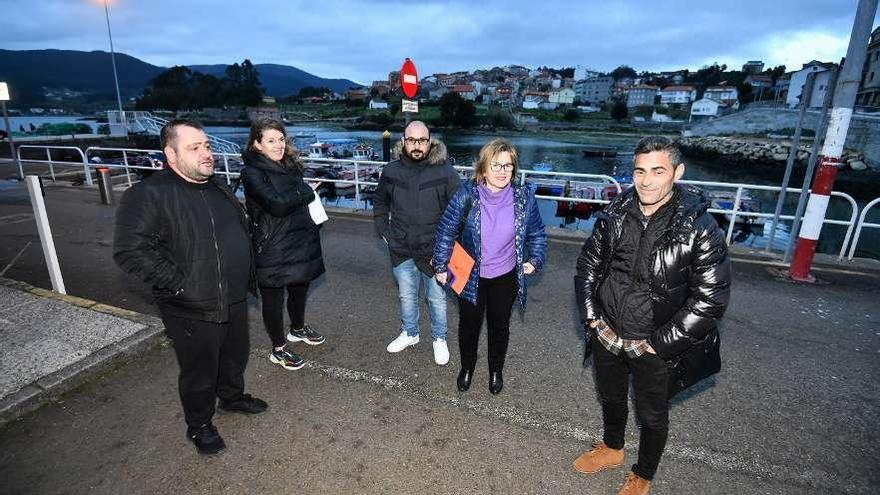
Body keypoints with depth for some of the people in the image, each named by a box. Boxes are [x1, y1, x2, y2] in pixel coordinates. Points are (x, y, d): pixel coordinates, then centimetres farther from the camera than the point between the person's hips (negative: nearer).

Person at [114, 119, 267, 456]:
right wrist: (179, 284, -23)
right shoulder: (149, 195, -18)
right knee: (199, 373, 12)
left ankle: (233, 397, 51)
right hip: (193, 312, -7)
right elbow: (129, 250, -24)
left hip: (235, 301, 7)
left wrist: (246, 276, 13)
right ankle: (199, 425, 36)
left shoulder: (217, 188, 7)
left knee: (236, 356, 25)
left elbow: (240, 229, 20)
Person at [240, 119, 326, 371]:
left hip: (301, 243, 7)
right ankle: (279, 350, 26)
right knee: (274, 299, 9)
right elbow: (277, 204, -27)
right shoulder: (252, 173, -14)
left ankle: (298, 329, 47)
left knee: (300, 290, 22)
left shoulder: (291, 165, 9)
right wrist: (306, 191, -14)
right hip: (273, 248, -7)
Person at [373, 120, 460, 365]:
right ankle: (409, 333, 43)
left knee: (436, 298, 12)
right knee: (406, 295, 20)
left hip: (433, 250, -3)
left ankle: (439, 339, 34)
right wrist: (383, 230, 8)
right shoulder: (391, 171, -2)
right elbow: (379, 202, 15)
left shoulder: (445, 172, -13)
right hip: (401, 249, 3)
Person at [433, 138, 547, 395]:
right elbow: (446, 231, -9)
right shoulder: (467, 194, -19)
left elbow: (537, 233, 2)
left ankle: (496, 371, 45)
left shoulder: (524, 196, -13)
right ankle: (467, 368, 45)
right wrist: (440, 265, -5)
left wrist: (534, 260, -4)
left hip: (505, 277, 1)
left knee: (499, 325, 19)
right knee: (469, 324, 17)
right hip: (470, 275, -1)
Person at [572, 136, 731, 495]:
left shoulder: (699, 228, -20)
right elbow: (588, 265, 3)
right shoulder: (614, 215, -8)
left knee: (652, 416, 19)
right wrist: (591, 316, -2)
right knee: (610, 397, 26)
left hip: (655, 348, -3)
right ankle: (612, 448, 55)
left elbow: (710, 300, -17)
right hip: (607, 335, 4)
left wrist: (659, 343, -15)